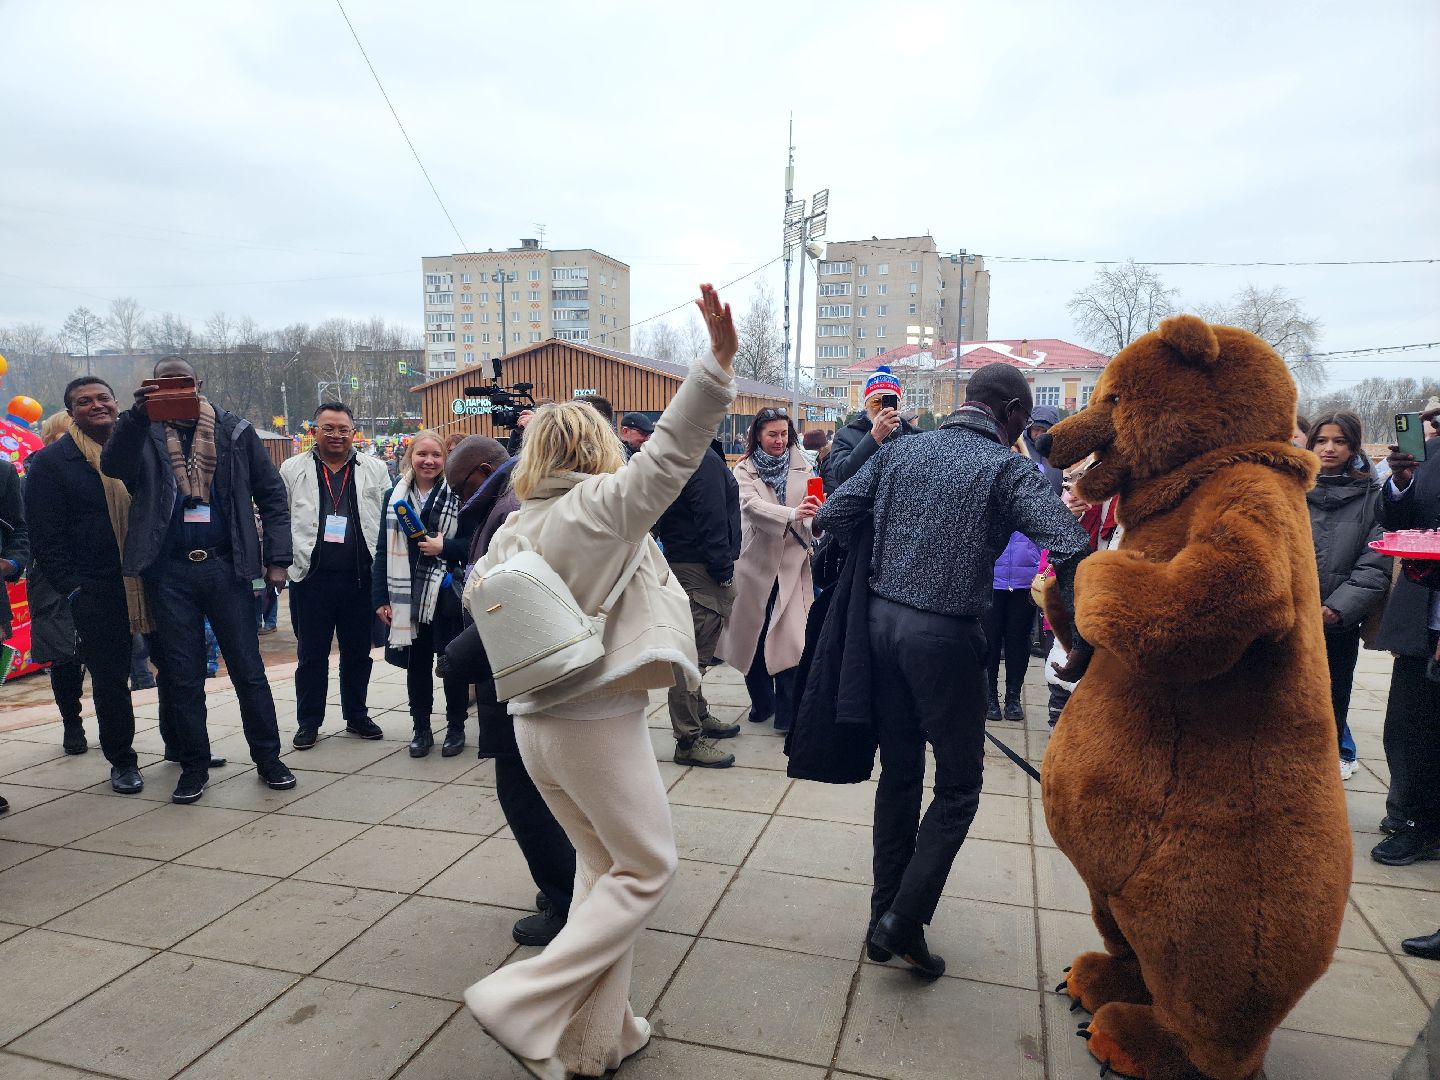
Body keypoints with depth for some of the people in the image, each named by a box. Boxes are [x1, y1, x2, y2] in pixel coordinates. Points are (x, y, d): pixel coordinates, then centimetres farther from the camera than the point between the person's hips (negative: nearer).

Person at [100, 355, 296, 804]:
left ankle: (268, 758, 16)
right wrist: (138, 414, -30)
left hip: (226, 567, 0)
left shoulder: (234, 432, 4)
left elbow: (272, 495, 5)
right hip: (169, 573, 1)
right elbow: (112, 464, -16)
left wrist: (278, 558, -1)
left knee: (249, 670, 5)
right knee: (182, 677, 9)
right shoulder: (145, 436, 5)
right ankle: (193, 766, 21)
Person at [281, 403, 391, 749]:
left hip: (360, 577, 1)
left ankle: (356, 715, 27)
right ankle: (308, 722, 20)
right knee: (311, 655, 8)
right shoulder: (292, 469, 6)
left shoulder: (374, 470, 7)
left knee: (358, 652, 12)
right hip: (311, 578, -1)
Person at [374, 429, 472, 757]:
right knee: (416, 663, 11)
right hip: (408, 594, 3)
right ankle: (421, 728, 24)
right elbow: (383, 549, 6)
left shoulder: (457, 494, -3)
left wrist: (445, 548, -19)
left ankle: (456, 727, 22)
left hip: (446, 592, -3)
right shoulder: (394, 496, 6)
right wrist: (380, 597, 1)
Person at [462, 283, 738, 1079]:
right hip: (598, 722, -7)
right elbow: (671, 453, -26)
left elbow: (478, 600, 12)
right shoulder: (604, 504, -14)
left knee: (602, 863, 21)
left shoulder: (514, 528, 3)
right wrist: (719, 360, -30)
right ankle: (525, 1005, 3)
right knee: (647, 868, 10)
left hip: (534, 721, 7)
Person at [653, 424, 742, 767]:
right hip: (701, 570, -10)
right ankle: (689, 741, 0)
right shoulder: (706, 459, -16)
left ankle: (698, 716, 32)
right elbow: (712, 521, -20)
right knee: (695, 653, -5)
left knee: (695, 651, 19)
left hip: (678, 559, 10)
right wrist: (724, 571, -14)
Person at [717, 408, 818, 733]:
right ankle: (761, 700, 28)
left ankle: (787, 709, 3)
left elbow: (811, 506, 1)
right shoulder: (744, 470, 0)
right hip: (756, 560, 0)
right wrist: (791, 514, -35)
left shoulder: (801, 467, 7)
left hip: (792, 560, 0)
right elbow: (751, 505, -19)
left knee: (790, 634, -9)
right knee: (753, 633, 10)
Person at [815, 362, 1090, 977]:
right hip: (945, 634, -5)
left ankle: (884, 918, 27)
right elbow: (1071, 545, -20)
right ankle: (904, 922, 7)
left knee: (898, 774, 17)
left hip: (883, 620, 6)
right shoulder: (1005, 466, -7)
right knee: (958, 785, 11)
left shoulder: (902, 451, 8)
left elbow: (831, 517, 5)